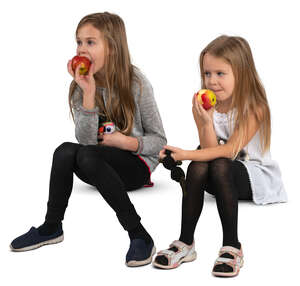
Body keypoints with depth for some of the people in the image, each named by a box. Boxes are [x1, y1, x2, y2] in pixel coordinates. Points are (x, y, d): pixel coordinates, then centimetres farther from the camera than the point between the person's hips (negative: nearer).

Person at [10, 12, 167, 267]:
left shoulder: (136, 83, -10)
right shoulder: (80, 86, -1)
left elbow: (159, 140, -4)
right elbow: (86, 140, -14)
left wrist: (127, 142, -22)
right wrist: (88, 93, -23)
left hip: (136, 165, -4)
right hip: (98, 168, 4)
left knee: (86, 155, -32)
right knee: (65, 151, -25)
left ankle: (139, 236, -29)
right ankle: (52, 227, -9)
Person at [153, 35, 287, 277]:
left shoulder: (254, 107, -17)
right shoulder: (206, 106, -3)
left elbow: (229, 150, -24)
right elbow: (210, 149, -10)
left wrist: (185, 154, -30)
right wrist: (205, 121, -27)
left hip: (255, 177, -4)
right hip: (221, 171, 4)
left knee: (220, 166, -34)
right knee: (198, 167, -28)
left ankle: (232, 247, -29)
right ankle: (186, 243, -22)